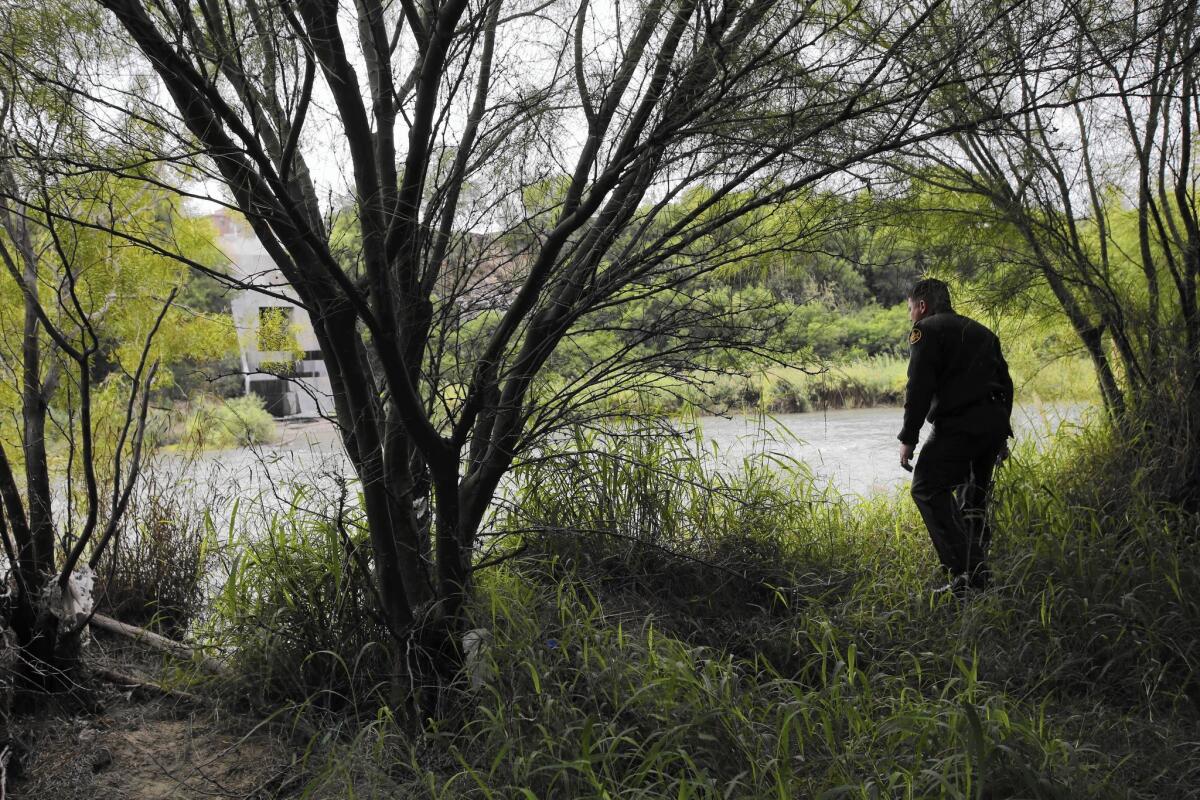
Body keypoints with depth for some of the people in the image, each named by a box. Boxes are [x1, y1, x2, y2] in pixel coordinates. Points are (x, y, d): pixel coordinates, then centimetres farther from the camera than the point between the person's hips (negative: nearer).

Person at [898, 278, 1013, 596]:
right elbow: (1005, 383, 24)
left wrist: (908, 438, -10)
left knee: (927, 489, -7)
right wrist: (1002, 434, 26)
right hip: (996, 422, 8)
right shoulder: (980, 331, 27)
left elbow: (919, 387, -10)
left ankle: (962, 571, -16)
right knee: (973, 494, 21)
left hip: (959, 423, -8)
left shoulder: (926, 331, 2)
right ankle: (979, 568, 18)